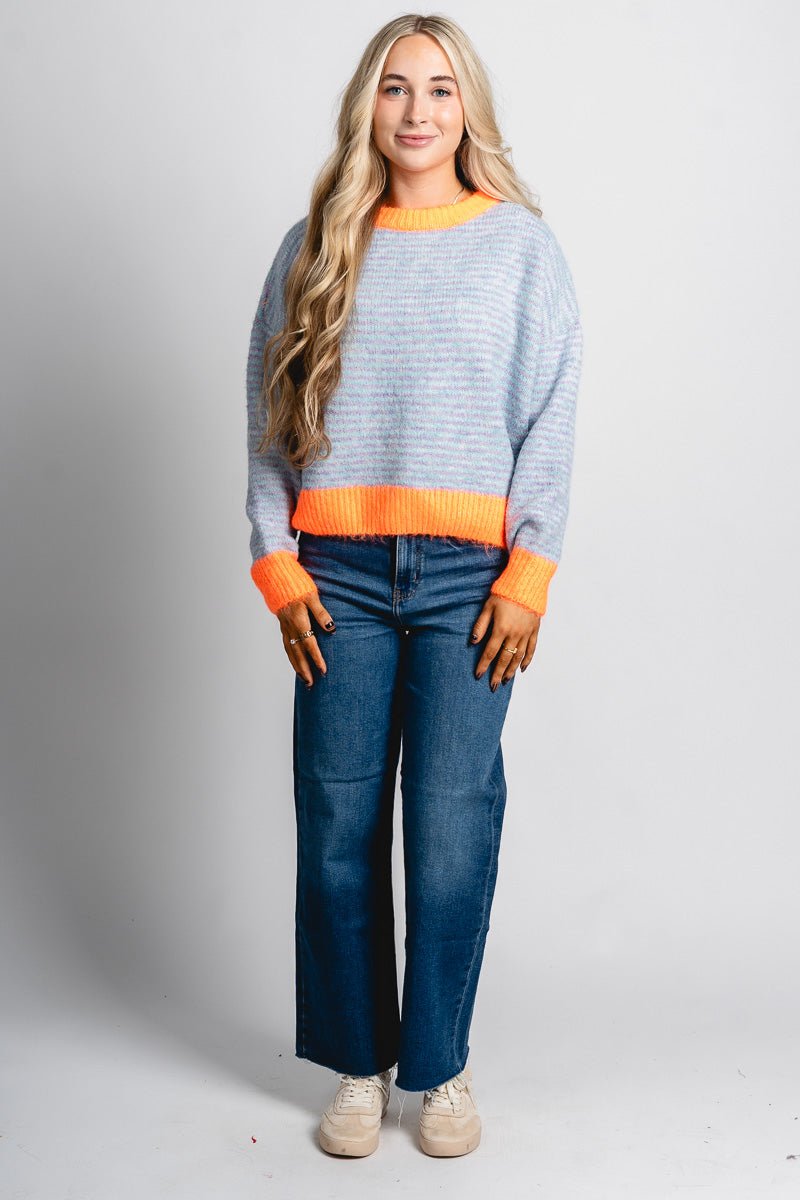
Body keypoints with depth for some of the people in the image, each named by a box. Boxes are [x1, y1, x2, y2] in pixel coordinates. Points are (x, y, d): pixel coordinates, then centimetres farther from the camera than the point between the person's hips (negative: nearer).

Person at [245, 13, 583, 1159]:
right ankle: (360, 1064, 20)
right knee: (339, 826, 3)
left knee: (453, 832, -2)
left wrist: (528, 573, -5)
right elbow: (267, 413, 9)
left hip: (470, 576, -1)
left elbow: (551, 417, 3)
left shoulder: (520, 241, 8)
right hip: (340, 573, 1)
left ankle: (440, 1065, 18)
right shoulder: (315, 244, 11)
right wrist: (277, 566, 0)